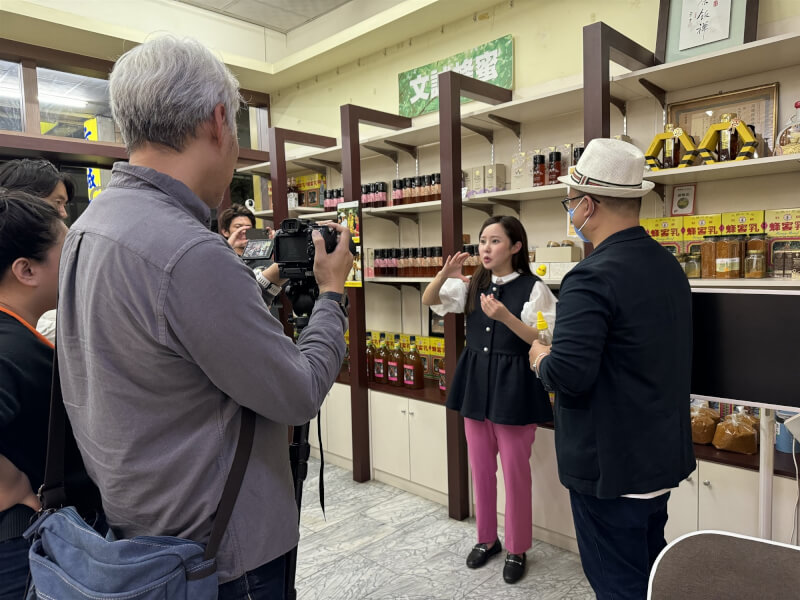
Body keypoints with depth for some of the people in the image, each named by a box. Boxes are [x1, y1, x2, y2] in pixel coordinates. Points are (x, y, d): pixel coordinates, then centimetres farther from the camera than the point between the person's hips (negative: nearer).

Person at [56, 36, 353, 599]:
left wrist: (262, 291, 11)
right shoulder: (188, 252, -30)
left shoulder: (89, 226, 1)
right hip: (217, 553, -9)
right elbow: (298, 395, -21)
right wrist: (331, 291, -7)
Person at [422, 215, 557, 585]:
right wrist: (444, 275, -13)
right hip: (475, 383, 6)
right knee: (481, 469, 17)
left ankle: (517, 550, 27)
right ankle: (486, 539, 36)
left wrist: (505, 317, -29)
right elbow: (429, 301, 8)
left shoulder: (534, 288, -11)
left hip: (513, 387, -5)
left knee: (515, 472, 7)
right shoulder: (473, 285, 6)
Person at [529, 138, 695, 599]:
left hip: (612, 467, -9)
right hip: (662, 455, 9)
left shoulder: (593, 277, -24)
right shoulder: (669, 266, 5)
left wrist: (542, 359, -9)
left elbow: (567, 377, -31)